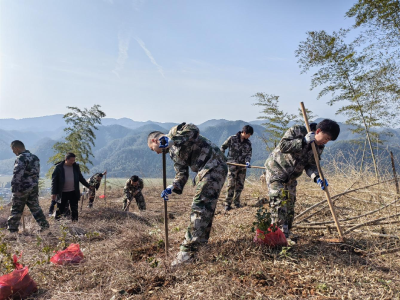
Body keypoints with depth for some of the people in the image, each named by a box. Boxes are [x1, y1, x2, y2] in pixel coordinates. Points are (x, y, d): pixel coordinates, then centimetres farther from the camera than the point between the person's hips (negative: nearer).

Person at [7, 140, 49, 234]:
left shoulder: (21, 158, -15)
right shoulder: (35, 157, 12)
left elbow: (17, 174, -21)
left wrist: (14, 188, -19)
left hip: (22, 188, -7)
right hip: (34, 187, 8)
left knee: (16, 210, 5)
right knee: (35, 207, 15)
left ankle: (12, 230, 13)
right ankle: (45, 226, 14)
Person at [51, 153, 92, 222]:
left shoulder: (76, 167, 5)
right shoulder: (59, 167, -6)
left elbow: (80, 178, 16)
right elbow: (54, 180, -5)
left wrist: (88, 186, 14)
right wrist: (53, 193, -11)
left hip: (73, 192, 3)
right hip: (62, 193, -3)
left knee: (74, 210, 8)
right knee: (60, 210, 2)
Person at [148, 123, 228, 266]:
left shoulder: (174, 132, -7)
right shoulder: (173, 152, 18)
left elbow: (193, 129, -28)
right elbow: (182, 173, 14)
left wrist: (172, 140, -35)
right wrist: (172, 188, -1)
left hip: (214, 167, -10)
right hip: (204, 171, 10)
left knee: (200, 207, -10)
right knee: (205, 207, 18)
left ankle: (188, 250, -7)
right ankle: (200, 241, 33)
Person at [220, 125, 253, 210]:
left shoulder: (248, 143, 8)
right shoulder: (232, 138, -3)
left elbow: (249, 153, 5)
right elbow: (223, 147, 6)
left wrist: (247, 161, -15)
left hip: (242, 166, 5)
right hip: (232, 164, -4)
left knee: (240, 185, 8)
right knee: (231, 184, -8)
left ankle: (237, 202, 21)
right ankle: (227, 204, -3)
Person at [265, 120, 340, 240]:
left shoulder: (319, 147, 0)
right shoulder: (297, 131, -19)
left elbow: (310, 165, 0)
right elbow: (283, 146, -28)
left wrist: (316, 177, -19)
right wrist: (303, 141, -32)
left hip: (291, 177, 7)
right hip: (275, 170, -7)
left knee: (290, 205, 9)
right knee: (279, 203, -15)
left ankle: (286, 235, 20)